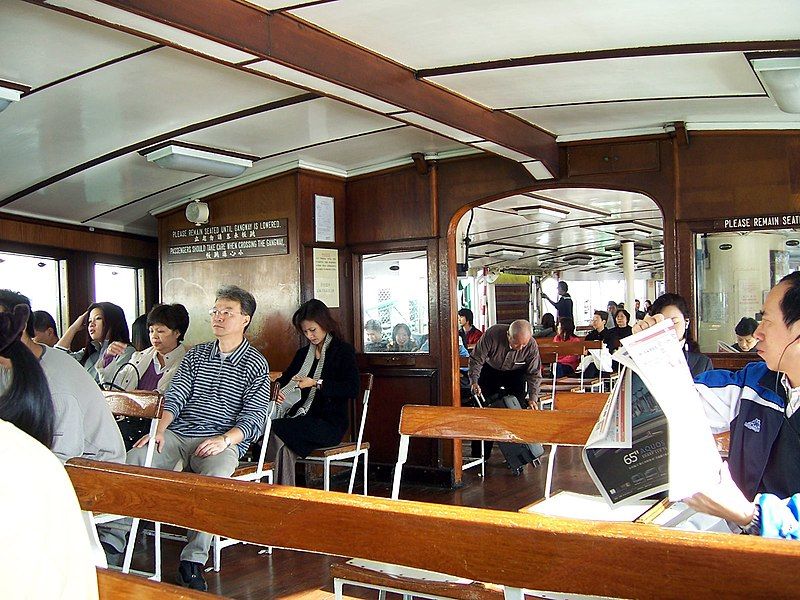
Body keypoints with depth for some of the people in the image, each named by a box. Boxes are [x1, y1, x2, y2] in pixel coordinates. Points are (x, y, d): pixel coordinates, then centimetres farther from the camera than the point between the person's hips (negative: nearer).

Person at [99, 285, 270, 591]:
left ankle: (193, 560, -26)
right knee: (134, 458, -22)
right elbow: (175, 396, 9)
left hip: (224, 442, -4)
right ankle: (112, 538, -19)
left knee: (215, 477, -35)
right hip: (177, 434, 4)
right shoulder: (196, 354, 19)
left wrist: (224, 440, -21)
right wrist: (159, 429, -9)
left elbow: (255, 419, -4)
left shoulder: (255, 364, 5)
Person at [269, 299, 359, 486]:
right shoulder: (303, 353, 21)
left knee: (276, 431, -29)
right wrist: (278, 389, -2)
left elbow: (353, 389, -11)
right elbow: (285, 379, 23)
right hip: (303, 417, 5)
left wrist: (316, 383, -17)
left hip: (331, 423, -5)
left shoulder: (343, 351, 1)